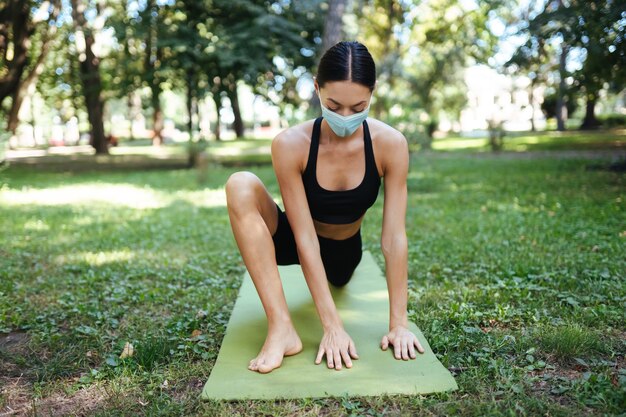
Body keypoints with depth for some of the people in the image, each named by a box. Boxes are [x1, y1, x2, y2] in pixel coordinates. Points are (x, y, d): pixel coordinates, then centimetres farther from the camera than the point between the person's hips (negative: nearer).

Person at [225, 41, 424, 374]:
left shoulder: (390, 144, -25)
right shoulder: (290, 144, -29)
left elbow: (394, 237, -24)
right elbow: (305, 239, -29)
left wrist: (398, 324, -24)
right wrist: (332, 326, -32)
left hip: (345, 249, 3)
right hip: (293, 242, -2)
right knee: (240, 186, -31)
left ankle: (324, 277, 54)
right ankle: (281, 329, -31)